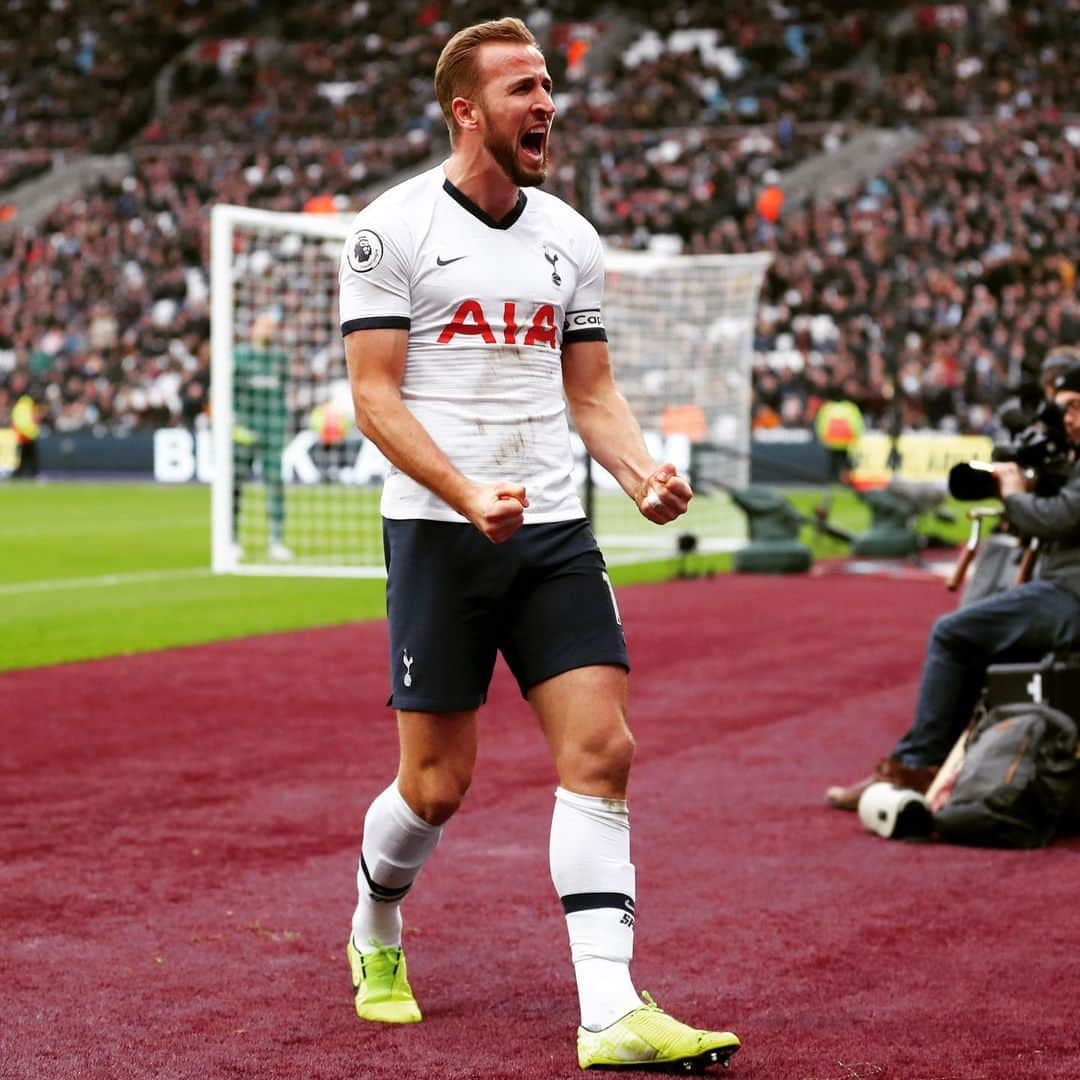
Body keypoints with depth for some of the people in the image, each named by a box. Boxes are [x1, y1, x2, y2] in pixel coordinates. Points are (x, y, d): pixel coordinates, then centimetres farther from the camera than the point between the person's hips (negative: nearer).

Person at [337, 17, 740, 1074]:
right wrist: (467, 494, -21)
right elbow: (374, 396, -7)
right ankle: (374, 931, 31)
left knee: (600, 751, -8)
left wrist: (644, 473, -4)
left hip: (553, 531, 4)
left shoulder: (569, 237, 13)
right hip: (435, 531, -4)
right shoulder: (391, 229, -3)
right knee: (438, 782, 0)